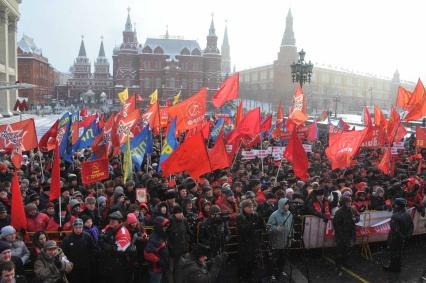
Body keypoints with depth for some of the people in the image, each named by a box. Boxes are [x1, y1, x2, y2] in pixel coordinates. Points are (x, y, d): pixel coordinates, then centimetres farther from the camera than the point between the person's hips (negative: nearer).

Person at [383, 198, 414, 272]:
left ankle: (393, 267, 19)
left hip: (395, 238, -8)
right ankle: (397, 266, 34)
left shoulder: (395, 216, -28)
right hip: (403, 238, 8)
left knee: (394, 252, 7)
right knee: (399, 252, 21)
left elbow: (395, 229, -28)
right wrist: (408, 235, 15)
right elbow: (411, 226, 9)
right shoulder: (407, 215, 0)